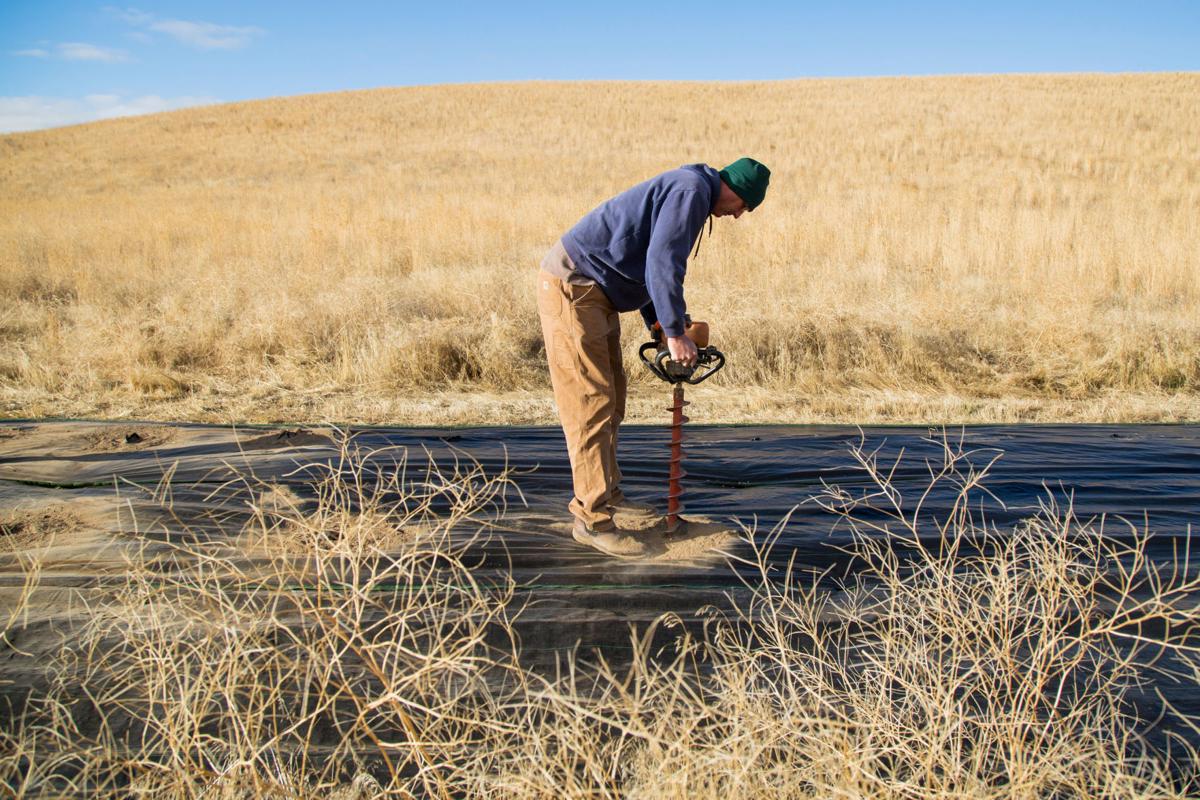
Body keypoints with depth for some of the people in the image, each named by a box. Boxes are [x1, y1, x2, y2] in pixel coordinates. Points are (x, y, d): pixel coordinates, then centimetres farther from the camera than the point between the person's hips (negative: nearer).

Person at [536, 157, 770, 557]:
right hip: (572, 288, -11)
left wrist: (659, 326, 21)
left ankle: (606, 491, 29)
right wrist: (675, 334, -16)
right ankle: (592, 519, -2)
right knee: (591, 403, -8)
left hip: (594, 292, 11)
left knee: (612, 396, 16)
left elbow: (651, 264, 25)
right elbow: (662, 264, -23)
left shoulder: (686, 189, 19)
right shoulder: (692, 189, -13)